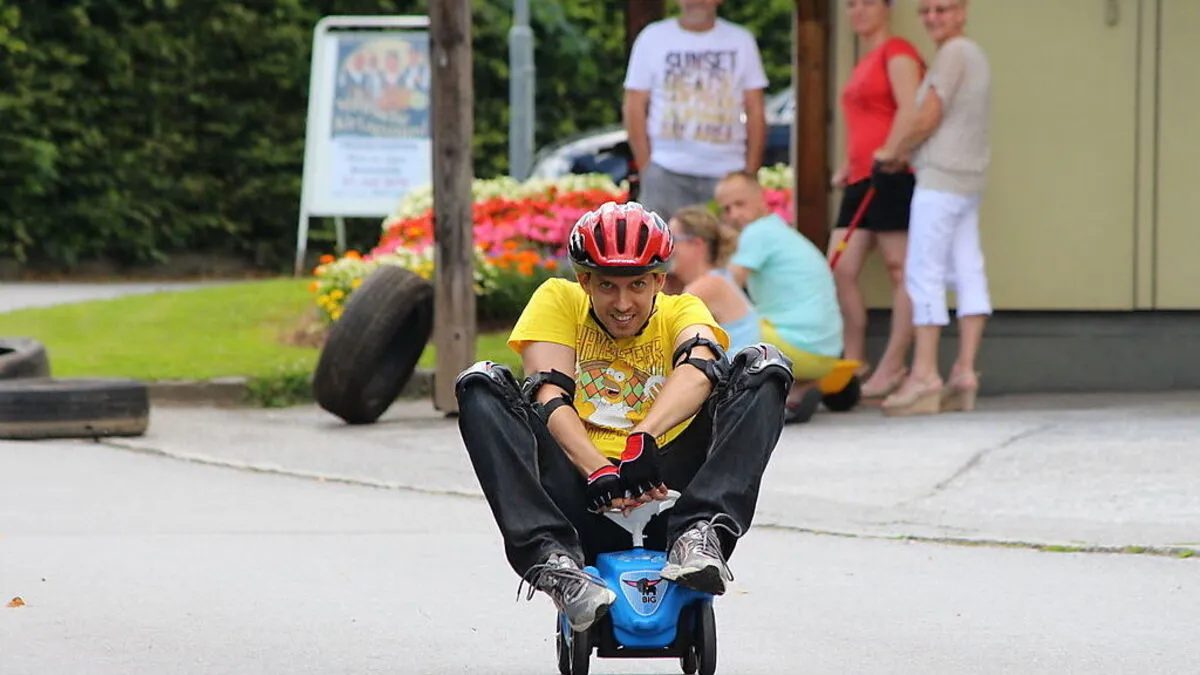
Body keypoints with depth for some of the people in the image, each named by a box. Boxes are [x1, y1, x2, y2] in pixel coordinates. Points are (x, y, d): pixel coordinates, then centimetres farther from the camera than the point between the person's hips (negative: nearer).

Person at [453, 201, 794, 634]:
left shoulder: (682, 311, 11)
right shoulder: (558, 301, 9)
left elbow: (699, 370, -14)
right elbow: (550, 399, -8)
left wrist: (643, 436, -35)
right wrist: (599, 471, -27)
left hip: (661, 489, 0)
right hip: (582, 495, 0)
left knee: (764, 365, -12)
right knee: (481, 385, -18)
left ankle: (698, 536, -33)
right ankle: (552, 559, -36)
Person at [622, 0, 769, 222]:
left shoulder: (741, 41, 9)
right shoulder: (652, 38, 6)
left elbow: (755, 112, 9)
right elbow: (634, 108, 5)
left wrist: (751, 174, 1)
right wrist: (646, 169, -4)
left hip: (727, 174, 1)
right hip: (667, 174, -1)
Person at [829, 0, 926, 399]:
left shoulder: (897, 52, -3)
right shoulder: (863, 65, 24)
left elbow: (911, 111, -15)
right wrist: (848, 168, 17)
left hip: (892, 175, -9)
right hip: (861, 182, 9)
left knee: (901, 271, -6)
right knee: (840, 271, 2)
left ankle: (892, 368, -7)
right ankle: (853, 364, 7)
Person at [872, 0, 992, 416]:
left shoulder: (954, 53, -11)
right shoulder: (975, 55, 19)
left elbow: (927, 119, -15)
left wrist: (892, 151, 0)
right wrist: (904, 154, 16)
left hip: (940, 179, -10)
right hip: (969, 179, 10)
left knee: (924, 272, -9)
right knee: (968, 272, 4)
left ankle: (924, 374, -12)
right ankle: (965, 372, 2)